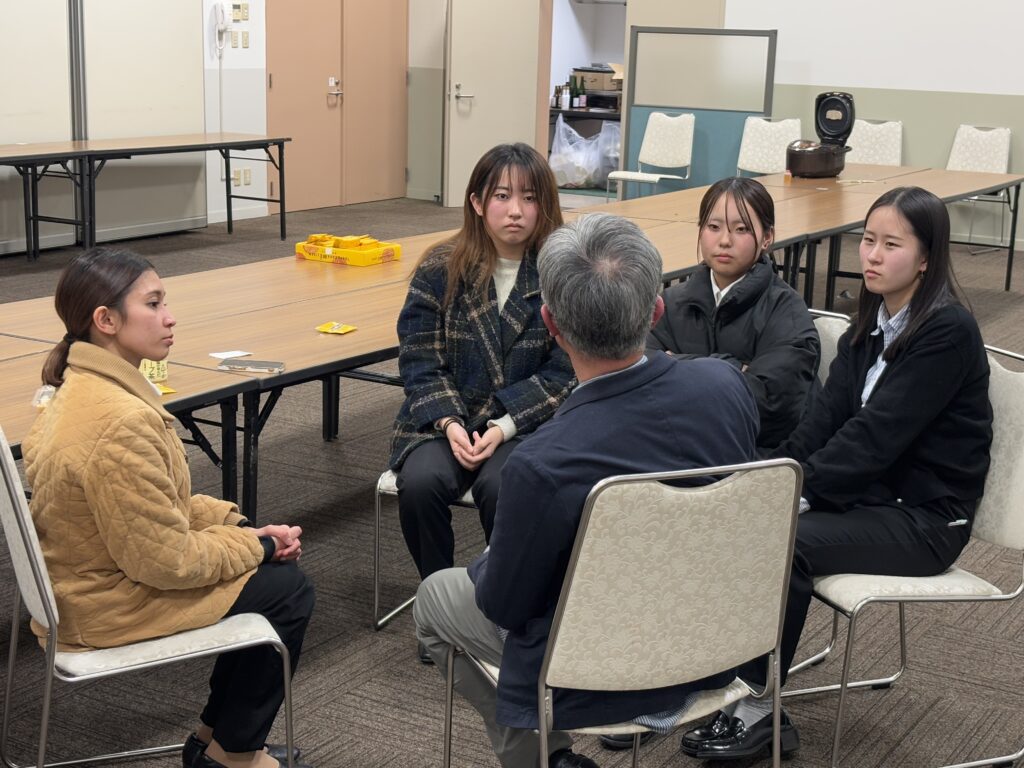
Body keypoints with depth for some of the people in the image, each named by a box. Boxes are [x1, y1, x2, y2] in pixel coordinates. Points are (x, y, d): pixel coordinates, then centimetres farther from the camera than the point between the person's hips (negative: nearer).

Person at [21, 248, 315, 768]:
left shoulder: (83, 388, 0)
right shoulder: (120, 423, -32)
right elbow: (167, 561, -26)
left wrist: (240, 527, 1)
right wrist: (254, 544, -10)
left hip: (88, 580, 9)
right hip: (111, 609, -9)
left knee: (269, 562, 16)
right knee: (287, 589, 3)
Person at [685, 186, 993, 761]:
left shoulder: (948, 331, -16)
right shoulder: (872, 323, 9)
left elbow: (876, 435, -23)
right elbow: (826, 419, 1)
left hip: (924, 518, -7)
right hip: (865, 493, 7)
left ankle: (760, 711, -12)